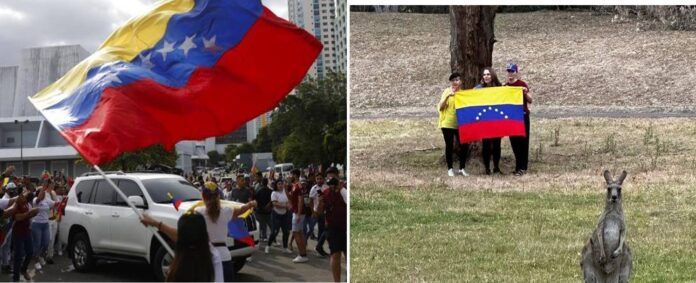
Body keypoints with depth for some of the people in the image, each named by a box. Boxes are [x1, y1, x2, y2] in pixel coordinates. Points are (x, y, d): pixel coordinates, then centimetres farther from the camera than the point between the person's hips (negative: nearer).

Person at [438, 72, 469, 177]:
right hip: (447, 124, -3)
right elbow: (440, 107, -8)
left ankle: (462, 168, 11)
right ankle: (450, 169, 14)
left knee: (464, 145, -3)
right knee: (449, 146, 4)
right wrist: (447, 96, -20)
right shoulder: (446, 92, -2)